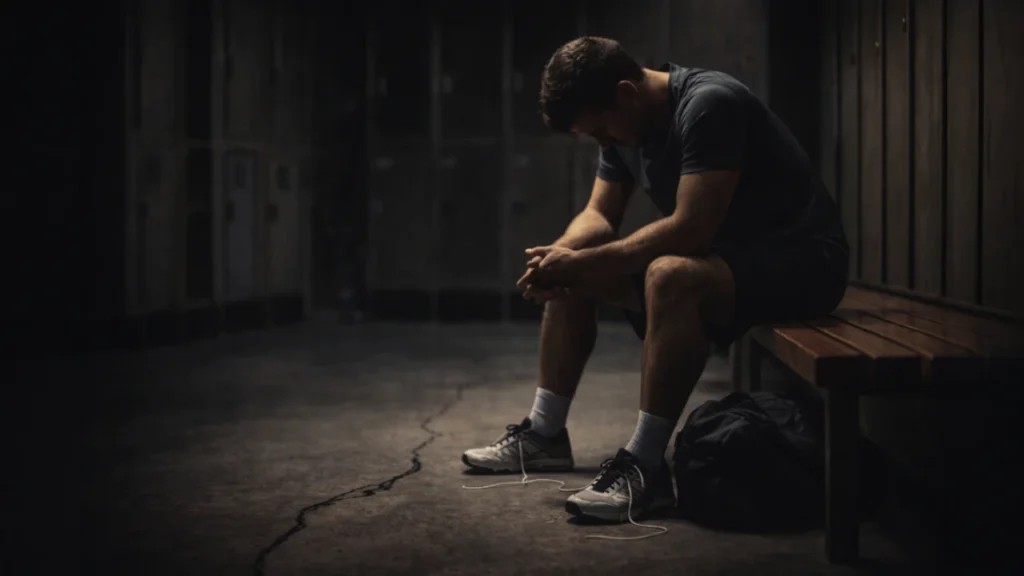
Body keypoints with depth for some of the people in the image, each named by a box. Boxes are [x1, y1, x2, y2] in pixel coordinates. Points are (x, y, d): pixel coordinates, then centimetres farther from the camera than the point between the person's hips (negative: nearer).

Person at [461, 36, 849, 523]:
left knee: (671, 276, -38)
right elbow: (599, 215, 7)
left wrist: (583, 262, -27)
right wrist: (561, 254, -16)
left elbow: (690, 229, -31)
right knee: (567, 272, 4)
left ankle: (645, 466, -31)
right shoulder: (623, 125, 3)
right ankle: (544, 434, 10)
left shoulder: (708, 105, -25)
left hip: (800, 259, -9)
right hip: (716, 254, 9)